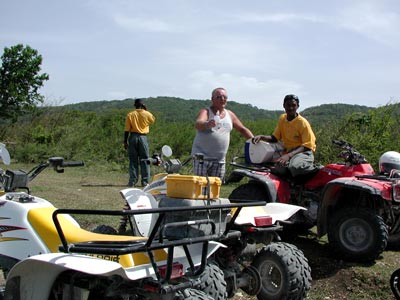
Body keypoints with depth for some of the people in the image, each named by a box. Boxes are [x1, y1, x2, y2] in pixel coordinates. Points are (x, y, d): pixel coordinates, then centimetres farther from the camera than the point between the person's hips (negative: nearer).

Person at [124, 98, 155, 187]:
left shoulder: (130, 115, -1)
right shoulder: (147, 114, -3)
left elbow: (127, 130, -2)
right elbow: (153, 120, 20)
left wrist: (125, 141, 4)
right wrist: (146, 110, 17)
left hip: (133, 137, 1)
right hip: (143, 137, -1)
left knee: (133, 160, 6)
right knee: (144, 160, 5)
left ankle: (132, 181, 5)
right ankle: (145, 181, 4)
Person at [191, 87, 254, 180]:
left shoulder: (230, 115, 12)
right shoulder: (205, 112, -5)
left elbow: (243, 129, 22)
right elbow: (198, 124, -27)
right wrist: (207, 124, -49)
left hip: (220, 160, 5)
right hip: (202, 157, -5)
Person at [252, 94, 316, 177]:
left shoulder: (303, 122, -11)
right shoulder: (282, 118, 7)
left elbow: (307, 145, -16)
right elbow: (275, 138, 12)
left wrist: (288, 155, -30)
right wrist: (262, 137, -10)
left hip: (304, 151, -4)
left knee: (295, 166, -40)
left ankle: (315, 170, -11)